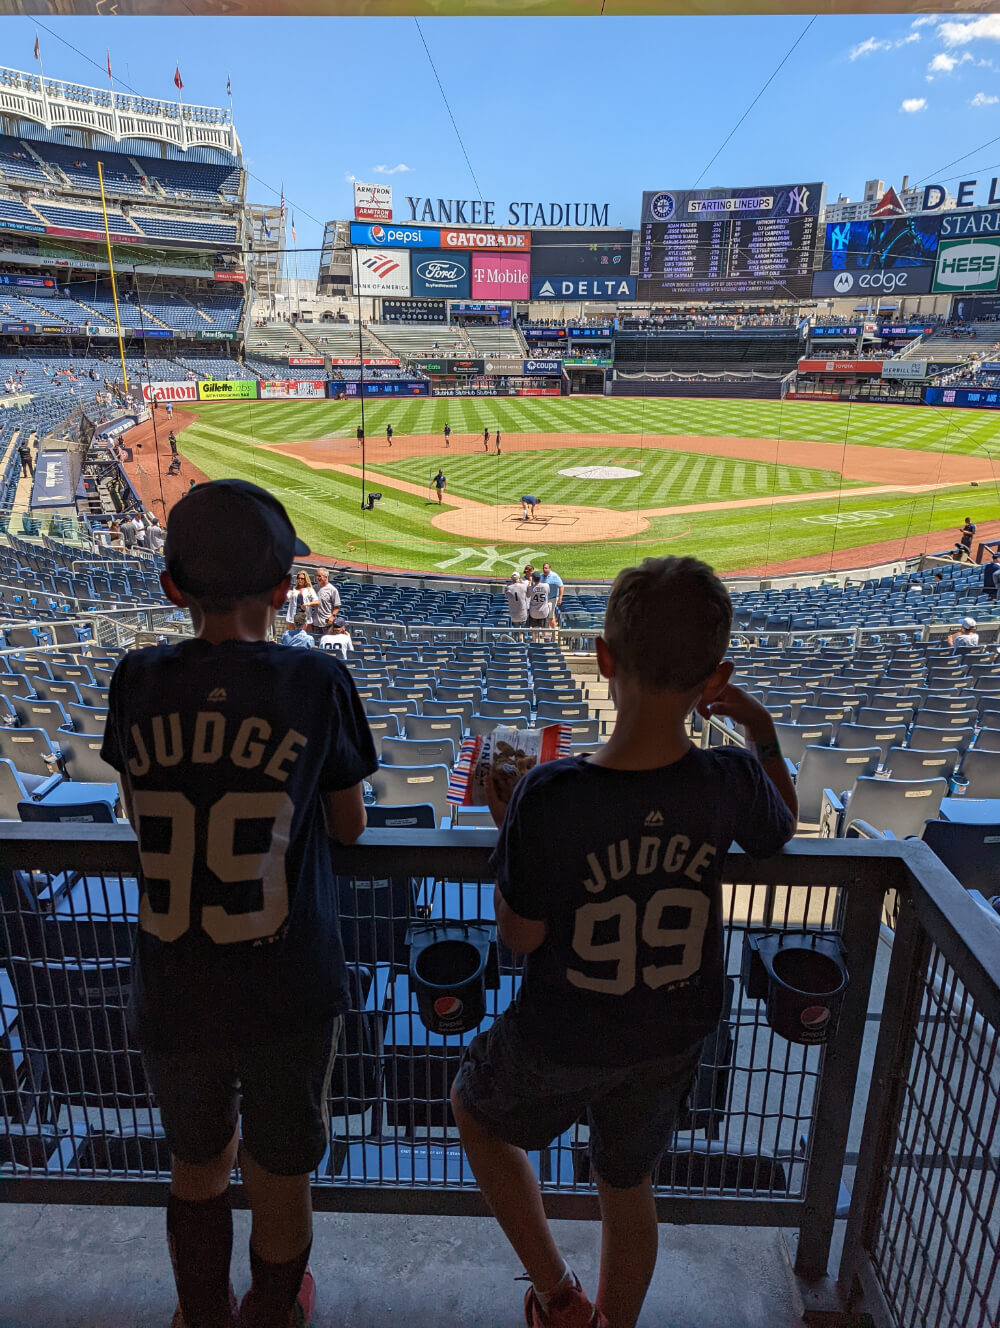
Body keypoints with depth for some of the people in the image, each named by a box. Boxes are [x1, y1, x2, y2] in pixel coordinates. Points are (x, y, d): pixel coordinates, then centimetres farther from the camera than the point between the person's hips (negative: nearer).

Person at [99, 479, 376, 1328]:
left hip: (172, 996, 3)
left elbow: (142, 816, 8)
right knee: (280, 1183, 23)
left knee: (197, 1164, 29)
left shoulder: (139, 681, -6)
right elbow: (349, 828, -2)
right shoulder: (316, 681, -13)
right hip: (290, 995, -2)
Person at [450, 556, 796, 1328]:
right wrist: (764, 734, 12)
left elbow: (520, 938, -18)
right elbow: (782, 830, 4)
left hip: (561, 1044, -3)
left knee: (477, 1110, 30)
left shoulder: (548, 798, -32)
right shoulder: (731, 783, -22)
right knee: (627, 1184, 30)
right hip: (672, 1040, 3)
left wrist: (507, 829, -7)